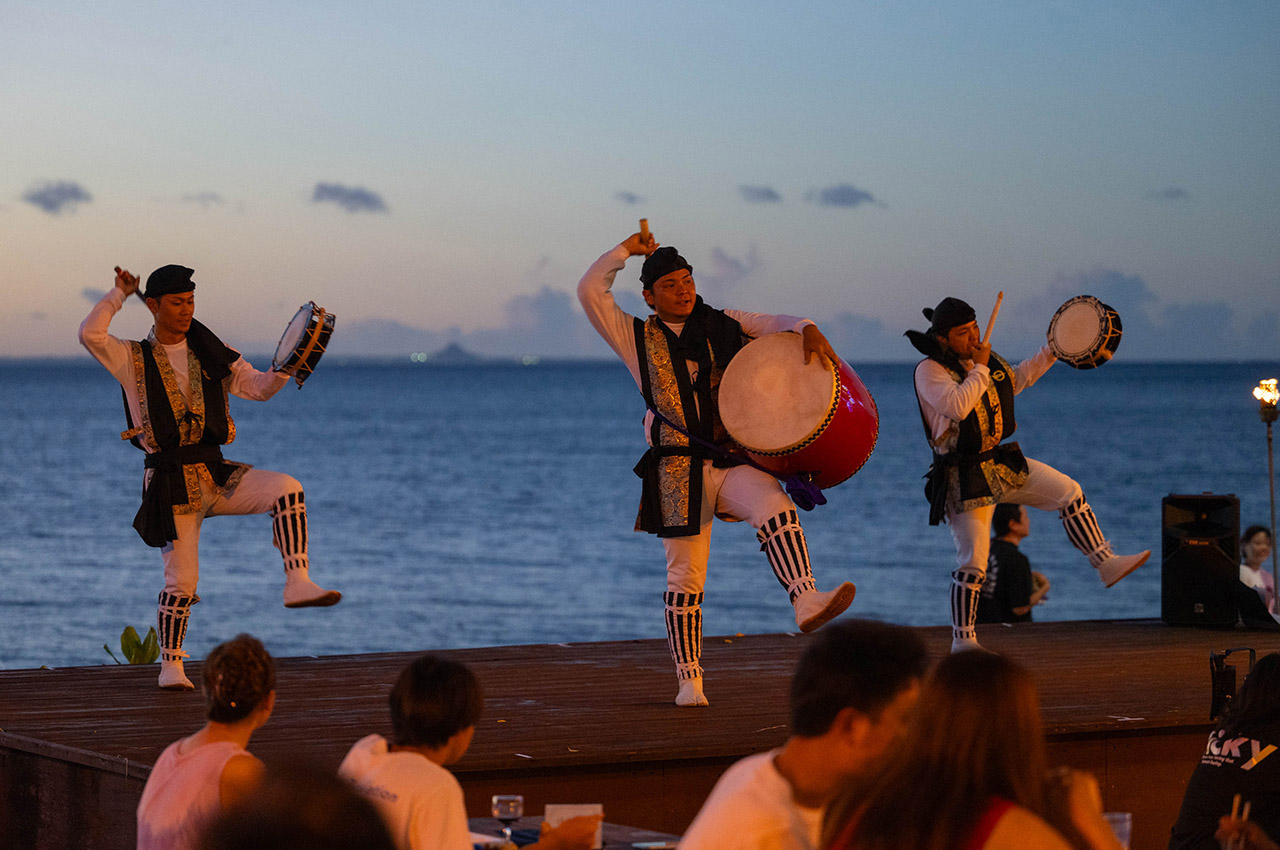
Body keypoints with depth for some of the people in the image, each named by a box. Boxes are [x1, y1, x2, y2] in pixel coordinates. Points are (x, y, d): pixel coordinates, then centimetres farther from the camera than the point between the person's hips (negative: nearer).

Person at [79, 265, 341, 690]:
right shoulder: (132, 360, 2)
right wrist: (119, 295, -6)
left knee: (286, 489, -23)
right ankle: (171, 666, 13)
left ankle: (298, 583, -28)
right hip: (171, 480, -3)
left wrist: (282, 370, -10)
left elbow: (257, 387, 10)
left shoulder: (211, 353, 12)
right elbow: (90, 335, -15)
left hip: (217, 474, 3)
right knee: (181, 582, -5)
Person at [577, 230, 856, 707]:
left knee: (775, 507, -30)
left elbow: (776, 324, 6)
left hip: (733, 460, 1)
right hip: (678, 471, -1)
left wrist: (807, 330, -15)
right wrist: (627, 250, 6)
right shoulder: (637, 338, 9)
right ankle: (689, 680, 8)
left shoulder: (724, 326, 14)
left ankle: (805, 600, -44)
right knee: (685, 577, -1)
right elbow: (590, 292, 0)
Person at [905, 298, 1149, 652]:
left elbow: (1016, 380, 28)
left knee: (1069, 492, 0)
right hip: (964, 477, -7)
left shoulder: (985, 357, 8)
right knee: (973, 562, -7)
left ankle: (1106, 563, 7)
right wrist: (979, 369, -20)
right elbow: (958, 406, -32)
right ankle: (962, 640, 4)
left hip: (1001, 463, 7)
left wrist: (1051, 353, 22)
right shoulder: (929, 370, -15)